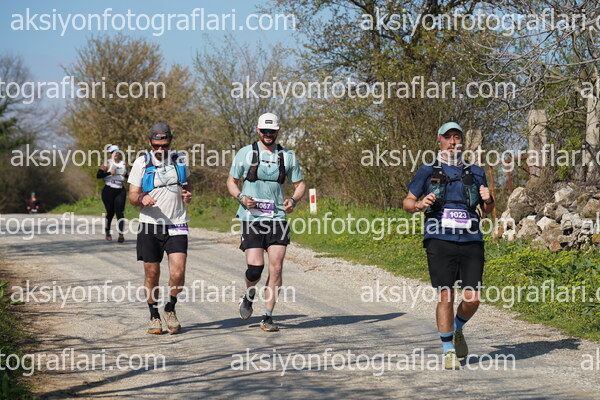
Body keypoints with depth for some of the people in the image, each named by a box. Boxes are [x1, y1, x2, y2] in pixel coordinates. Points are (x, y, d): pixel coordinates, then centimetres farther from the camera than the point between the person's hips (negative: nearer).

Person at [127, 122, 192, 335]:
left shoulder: (180, 160, 8)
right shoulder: (141, 163, 0)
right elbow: (132, 195, 0)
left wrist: (187, 195, 0)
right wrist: (142, 199, -22)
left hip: (176, 226, 1)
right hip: (150, 225, -1)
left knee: (178, 273, -11)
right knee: (152, 273, 4)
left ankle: (170, 309, 13)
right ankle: (154, 316, 20)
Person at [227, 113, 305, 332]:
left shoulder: (287, 156, 7)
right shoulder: (245, 153, 2)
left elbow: (300, 184, 15)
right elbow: (231, 180, 10)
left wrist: (293, 200, -6)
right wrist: (241, 197, -11)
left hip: (277, 217, 2)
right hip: (251, 217, -2)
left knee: (276, 266, -7)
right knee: (255, 266, -12)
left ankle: (268, 317, 1)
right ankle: (249, 295, 22)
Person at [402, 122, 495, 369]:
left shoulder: (475, 173, 17)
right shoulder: (427, 171, 10)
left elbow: (486, 211, 25)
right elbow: (407, 202, 12)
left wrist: (488, 200, 2)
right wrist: (419, 204, -10)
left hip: (471, 242, 2)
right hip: (440, 241, -2)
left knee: (472, 299, -4)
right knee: (446, 297, -6)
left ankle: (457, 329, 28)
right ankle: (449, 351, 7)